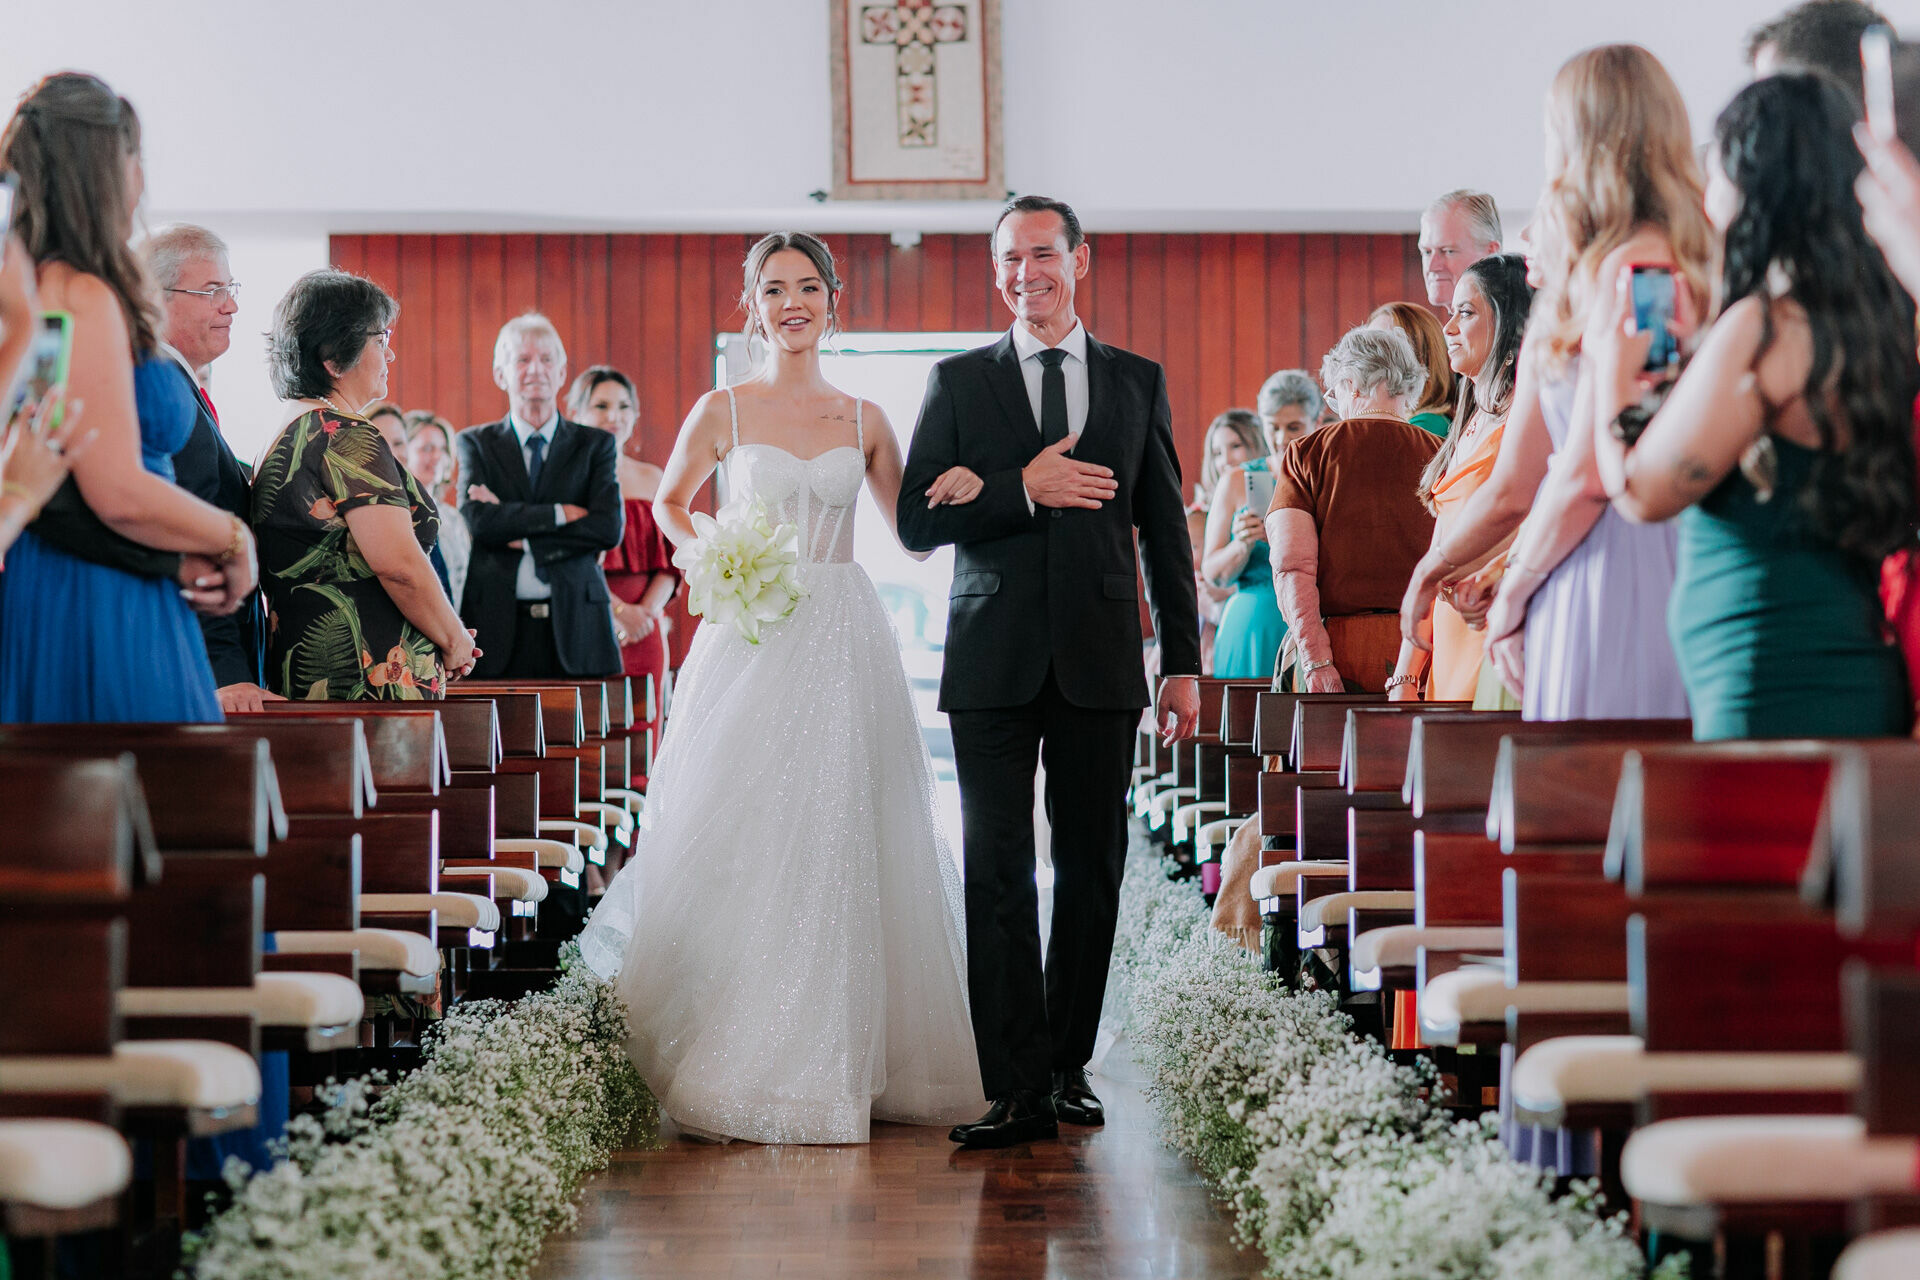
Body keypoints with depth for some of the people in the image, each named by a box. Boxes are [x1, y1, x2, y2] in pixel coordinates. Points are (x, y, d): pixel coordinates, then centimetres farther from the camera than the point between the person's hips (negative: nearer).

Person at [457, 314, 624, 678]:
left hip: (576, 625, 1)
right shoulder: (475, 443, 11)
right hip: (499, 629, -1)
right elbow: (477, 520, -6)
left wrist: (521, 536, -7)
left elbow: (610, 528, -3)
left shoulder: (596, 444, 11)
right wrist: (561, 513, -7)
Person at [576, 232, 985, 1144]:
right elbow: (669, 503, 18)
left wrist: (965, 491, -3)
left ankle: (842, 1061, 11)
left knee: (842, 848, 2)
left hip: (844, 642, 2)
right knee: (740, 843, -4)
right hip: (750, 643, -2)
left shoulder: (863, 419, 9)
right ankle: (740, 1064, 5)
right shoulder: (722, 412, 4)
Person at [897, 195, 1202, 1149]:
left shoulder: (1137, 381, 11)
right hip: (993, 664, -1)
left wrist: (1183, 662, 6)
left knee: (1092, 871, 6)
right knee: (998, 873, -6)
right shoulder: (957, 382, 8)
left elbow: (1164, 530, 11)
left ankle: (1068, 1064, 19)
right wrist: (1025, 489, -12)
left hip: (1100, 664, 1)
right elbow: (917, 523, 0)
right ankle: (1018, 1088, -5)